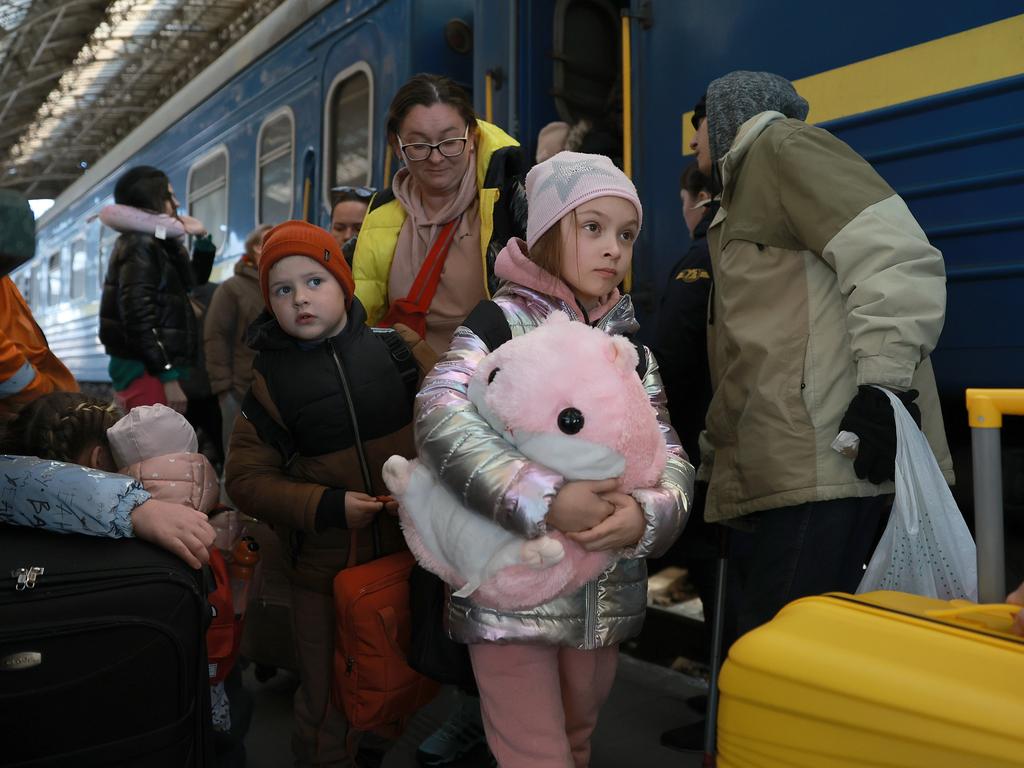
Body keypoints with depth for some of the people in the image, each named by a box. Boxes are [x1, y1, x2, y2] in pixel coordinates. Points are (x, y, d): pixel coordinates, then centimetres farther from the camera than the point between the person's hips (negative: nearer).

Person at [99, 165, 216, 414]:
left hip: (152, 369, 10)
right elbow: (138, 316, -20)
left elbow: (194, 279, 35)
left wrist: (203, 239, 18)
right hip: (145, 371, -10)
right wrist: (168, 377, -23)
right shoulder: (140, 245, -9)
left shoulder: (158, 245, 18)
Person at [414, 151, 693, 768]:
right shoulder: (503, 321, -8)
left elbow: (672, 459, 2)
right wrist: (543, 499, -30)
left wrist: (647, 514, -19)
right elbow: (440, 418, -23)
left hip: (605, 596, 6)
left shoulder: (631, 350, 8)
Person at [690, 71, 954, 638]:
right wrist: (716, 453, 26)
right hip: (785, 464, 9)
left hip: (828, 459, -9)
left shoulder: (782, 145, 5)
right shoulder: (745, 198, 32)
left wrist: (884, 383, -21)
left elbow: (893, 254, -11)